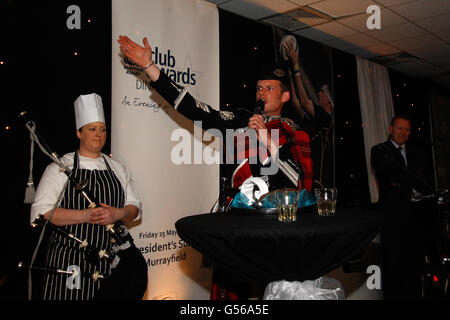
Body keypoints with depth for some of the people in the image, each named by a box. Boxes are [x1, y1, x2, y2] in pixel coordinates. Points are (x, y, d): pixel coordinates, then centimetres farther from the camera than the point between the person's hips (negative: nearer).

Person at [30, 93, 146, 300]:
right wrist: (85, 215, -19)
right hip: (70, 259, -3)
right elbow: (41, 211, -9)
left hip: (110, 258, 3)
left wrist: (118, 213, -10)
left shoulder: (117, 168, 13)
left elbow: (134, 207, 13)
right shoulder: (60, 168, 1)